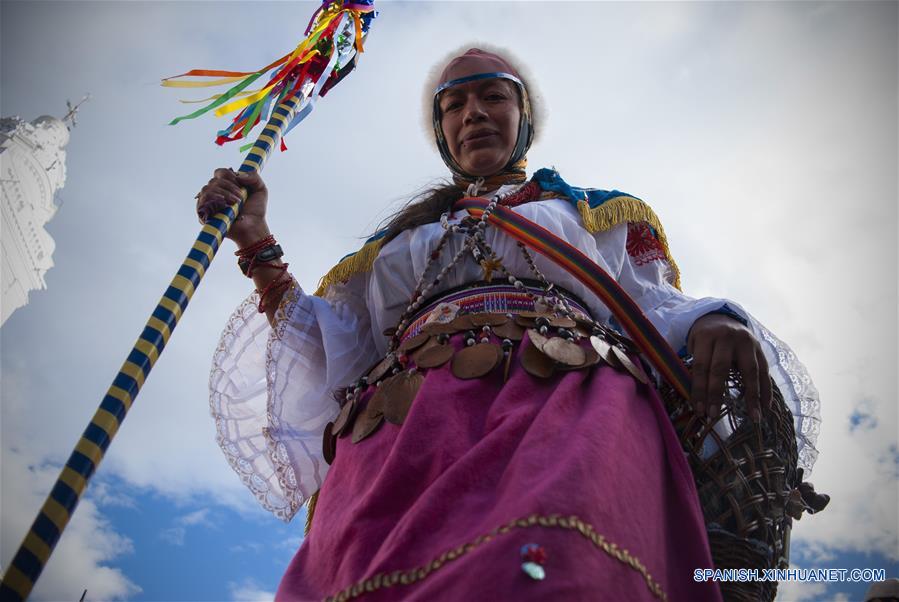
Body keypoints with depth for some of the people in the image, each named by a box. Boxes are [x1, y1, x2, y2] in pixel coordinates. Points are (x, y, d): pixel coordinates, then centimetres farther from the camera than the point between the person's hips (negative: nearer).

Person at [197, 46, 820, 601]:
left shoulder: (594, 210, 31)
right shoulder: (400, 242, 35)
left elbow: (651, 306, 17)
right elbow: (333, 348, 24)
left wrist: (710, 322, -7)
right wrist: (256, 243, 19)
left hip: (564, 386, -1)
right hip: (405, 413, 3)